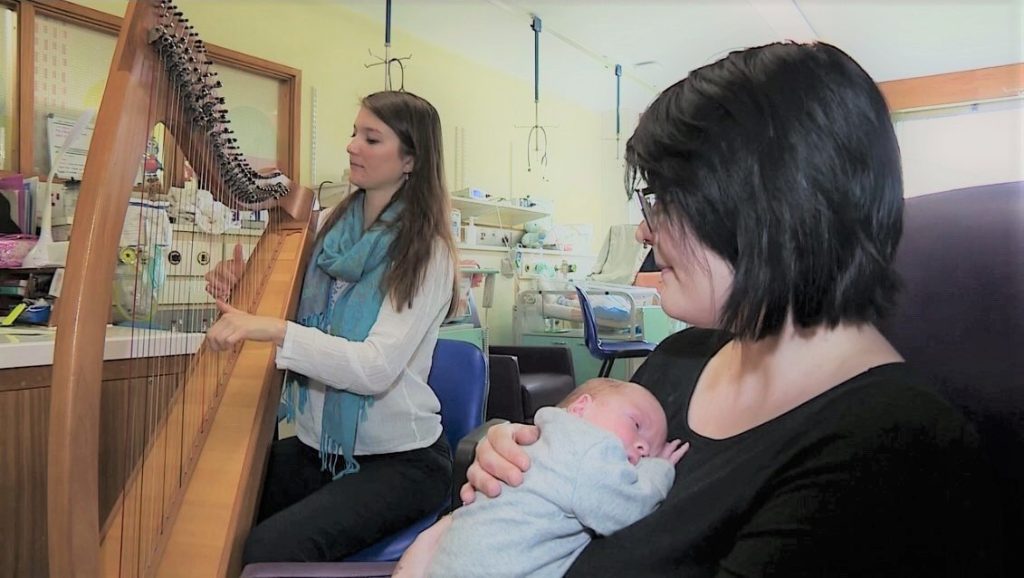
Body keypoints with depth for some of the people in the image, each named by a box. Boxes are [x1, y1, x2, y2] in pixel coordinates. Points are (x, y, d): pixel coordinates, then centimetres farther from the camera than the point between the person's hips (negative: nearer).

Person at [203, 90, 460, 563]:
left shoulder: (426, 252, -13)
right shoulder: (329, 227, 4)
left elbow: (378, 368, -24)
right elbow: (296, 320, 12)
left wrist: (273, 330, -34)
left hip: (397, 459, -5)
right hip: (315, 447, 6)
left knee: (267, 550, -25)